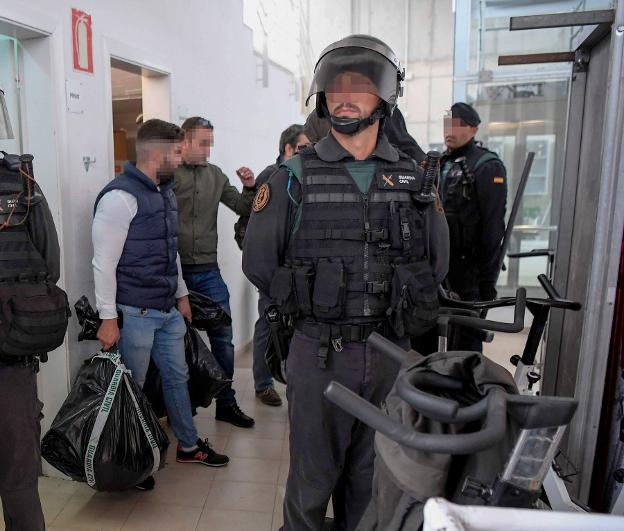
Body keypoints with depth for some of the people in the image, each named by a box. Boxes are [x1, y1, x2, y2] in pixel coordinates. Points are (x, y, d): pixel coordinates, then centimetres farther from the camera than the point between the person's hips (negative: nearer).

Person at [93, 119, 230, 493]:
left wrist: (182, 295, 20)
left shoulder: (166, 192, 12)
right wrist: (108, 318, -16)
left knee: (178, 377, 18)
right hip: (135, 313, -8)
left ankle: (189, 445, 35)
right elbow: (104, 263, -17)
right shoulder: (120, 196, -16)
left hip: (169, 310, 8)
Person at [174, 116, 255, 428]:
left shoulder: (215, 175, 8)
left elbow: (242, 209, 11)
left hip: (208, 271, 4)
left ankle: (226, 403, 23)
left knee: (223, 338, 8)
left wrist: (249, 188, -7)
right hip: (175, 271, -4)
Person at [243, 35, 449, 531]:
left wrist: (399, 309, 6)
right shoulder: (296, 177, -4)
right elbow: (259, 262, -2)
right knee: (313, 475, 13)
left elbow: (437, 261, 12)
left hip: (389, 352, 3)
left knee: (371, 472, 20)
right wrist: (312, 306, -1)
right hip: (321, 353, -2)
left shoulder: (413, 177, 4)